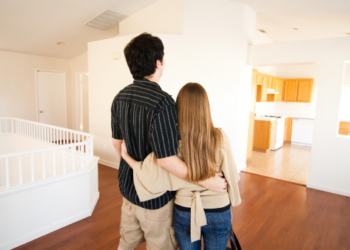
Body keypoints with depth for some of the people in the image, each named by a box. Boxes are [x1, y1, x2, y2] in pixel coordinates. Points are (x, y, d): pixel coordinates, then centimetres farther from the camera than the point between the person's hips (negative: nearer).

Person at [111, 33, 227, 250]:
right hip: (154, 196, -7)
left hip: (128, 187, 7)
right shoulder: (161, 102, -28)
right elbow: (166, 159, -28)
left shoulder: (120, 98, -3)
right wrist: (207, 182, -19)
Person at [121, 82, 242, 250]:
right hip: (218, 214, 0)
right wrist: (232, 200, 10)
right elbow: (231, 176, -9)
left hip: (184, 213, 0)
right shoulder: (220, 138, -18)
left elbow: (149, 175, -18)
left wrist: (125, 156, -3)